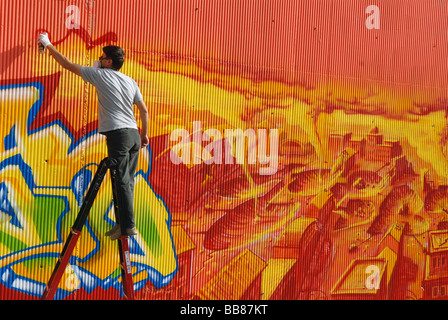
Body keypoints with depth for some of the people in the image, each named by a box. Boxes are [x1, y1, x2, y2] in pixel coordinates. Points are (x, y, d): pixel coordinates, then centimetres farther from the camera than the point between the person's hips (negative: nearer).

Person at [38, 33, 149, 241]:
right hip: (133, 134, 7)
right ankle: (122, 223, 10)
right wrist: (144, 134, 27)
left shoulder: (100, 75, 1)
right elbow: (144, 110, 17)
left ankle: (128, 226, -12)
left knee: (122, 181, -9)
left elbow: (68, 65, 8)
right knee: (127, 180, 8)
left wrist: (48, 46, 18)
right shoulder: (131, 82, 16)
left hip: (118, 134, -7)